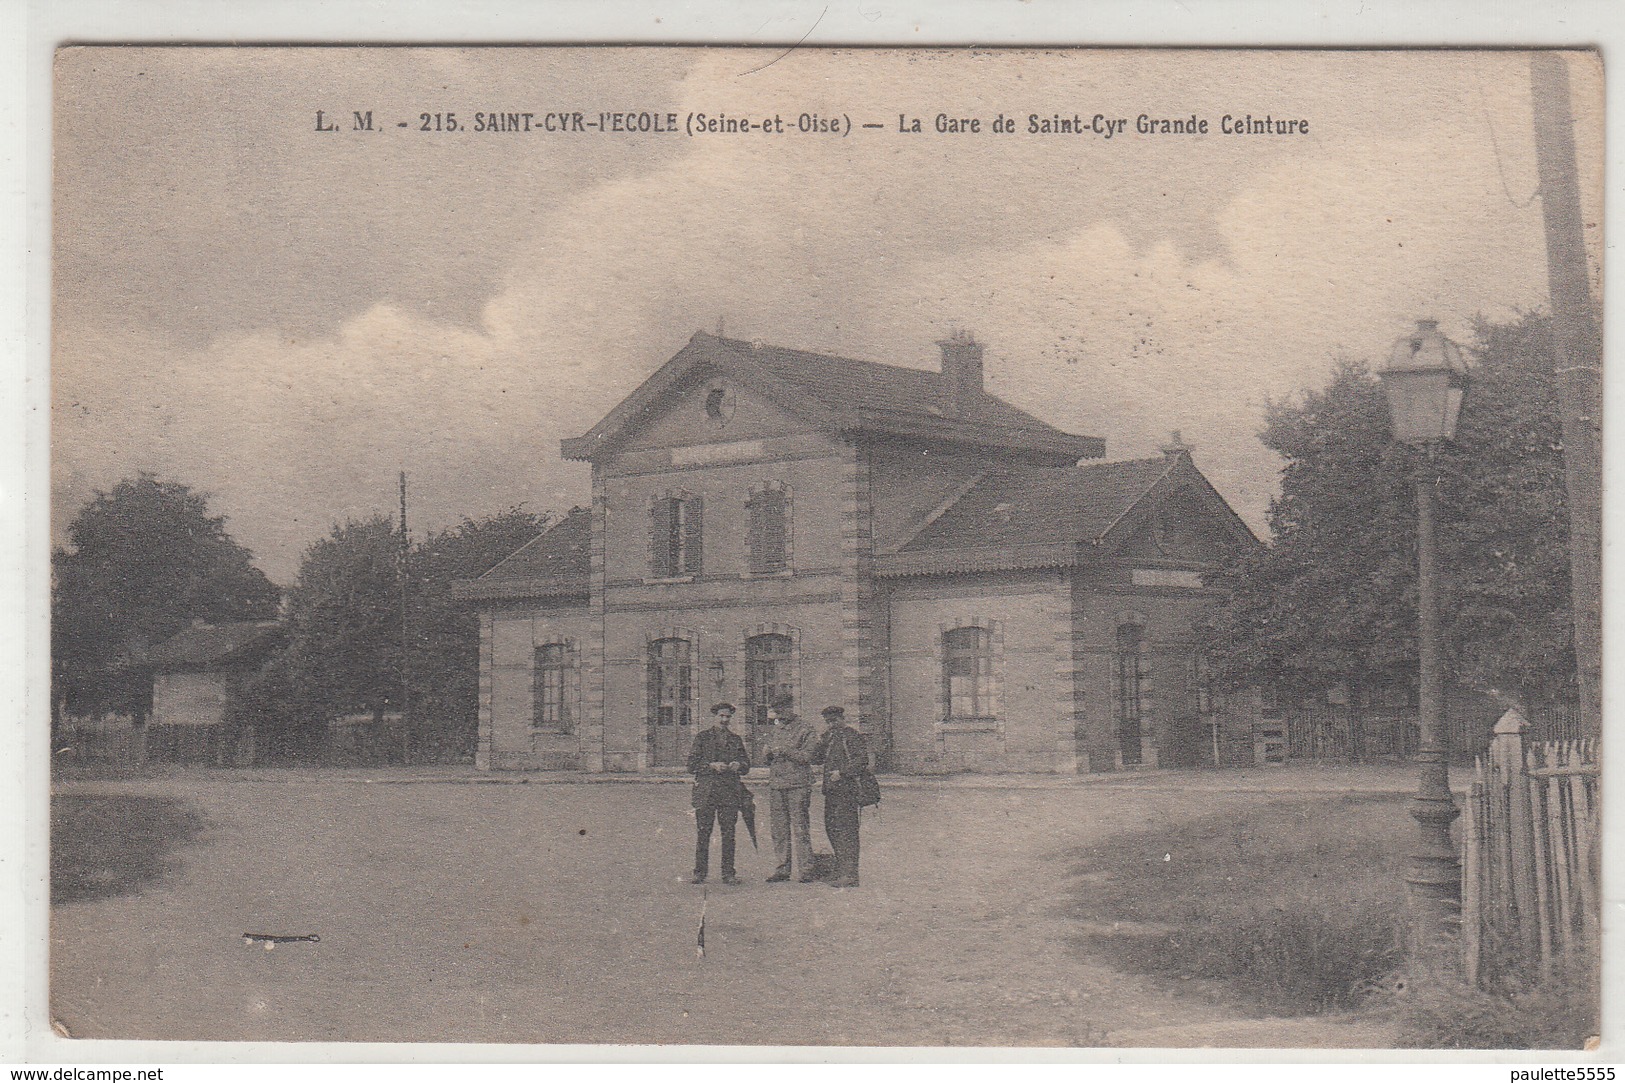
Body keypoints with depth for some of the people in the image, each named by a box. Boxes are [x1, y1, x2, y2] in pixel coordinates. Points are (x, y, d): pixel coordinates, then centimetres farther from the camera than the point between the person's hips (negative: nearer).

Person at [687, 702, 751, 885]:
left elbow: (746, 764, 18)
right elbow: (692, 765, 1)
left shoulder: (735, 739, 17)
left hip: (730, 790, 2)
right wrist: (712, 766, -13)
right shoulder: (702, 737, 7)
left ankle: (728, 873, 4)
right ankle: (700, 873, 2)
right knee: (703, 832, -4)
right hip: (706, 789, -2)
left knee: (728, 833, 0)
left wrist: (738, 765, -5)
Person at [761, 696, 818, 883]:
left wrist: (785, 751, -15)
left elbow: (807, 756, -8)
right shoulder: (773, 732, 19)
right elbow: (765, 760, 20)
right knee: (779, 829, 4)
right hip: (776, 785, 6)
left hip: (798, 785, -6)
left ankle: (806, 870, -6)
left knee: (800, 828, -8)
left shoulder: (805, 731, 1)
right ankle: (782, 869, 9)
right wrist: (769, 753, -2)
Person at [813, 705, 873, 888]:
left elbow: (862, 760, -14)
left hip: (846, 789, -9)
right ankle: (842, 868, 19)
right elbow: (817, 759, 17)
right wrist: (820, 744, -1)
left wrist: (842, 773, -18)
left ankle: (849, 874, -11)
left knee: (846, 830, -10)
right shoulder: (829, 735, 18)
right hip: (830, 790, 9)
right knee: (830, 827, 11)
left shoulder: (853, 736, -5)